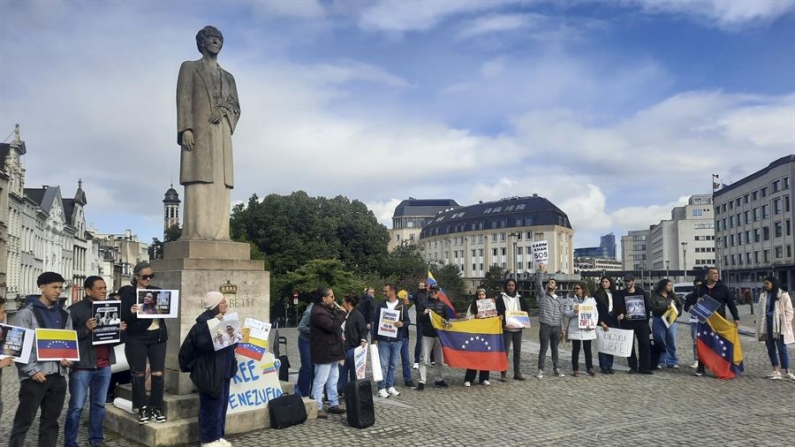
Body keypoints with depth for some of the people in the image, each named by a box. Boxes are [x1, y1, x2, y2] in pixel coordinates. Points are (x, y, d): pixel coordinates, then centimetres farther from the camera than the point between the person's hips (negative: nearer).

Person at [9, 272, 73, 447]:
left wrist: (67, 358, -5)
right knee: (23, 421, 1)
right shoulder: (26, 313, -3)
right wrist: (32, 371, -15)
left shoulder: (64, 315, 13)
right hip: (34, 376, -5)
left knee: (51, 421, 12)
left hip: (58, 375, 5)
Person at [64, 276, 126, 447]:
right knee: (76, 406, 0)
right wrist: (86, 329, -24)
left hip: (104, 366, 6)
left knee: (99, 404, 12)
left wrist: (120, 330, -2)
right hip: (82, 366, -5)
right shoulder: (76, 309, -7)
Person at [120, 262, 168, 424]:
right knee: (139, 374, 3)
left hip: (157, 337, 3)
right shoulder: (127, 293, -1)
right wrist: (131, 311, -28)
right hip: (136, 339, -3)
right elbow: (122, 316, -8)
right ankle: (142, 409, 14)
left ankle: (156, 408, 11)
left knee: (158, 373, 1)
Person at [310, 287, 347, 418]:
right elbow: (333, 326, -28)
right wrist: (341, 313, -16)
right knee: (320, 381, -4)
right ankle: (317, 408, 3)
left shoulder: (327, 309, 14)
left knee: (333, 378, 16)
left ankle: (334, 404, 25)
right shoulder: (318, 312, -21)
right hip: (323, 352, -11)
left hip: (331, 351, 11)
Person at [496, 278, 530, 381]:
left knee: (518, 351, 9)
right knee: (505, 351, -4)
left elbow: (526, 310, 13)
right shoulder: (501, 298, 1)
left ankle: (517, 373, 17)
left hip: (518, 328, 4)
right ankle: (503, 374, 2)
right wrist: (501, 316, -27)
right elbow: (498, 311, -7)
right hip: (506, 328, -4)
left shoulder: (519, 298, 13)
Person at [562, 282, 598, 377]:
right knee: (576, 349, 3)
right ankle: (575, 369, 10)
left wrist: (593, 324, -8)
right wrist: (574, 312, -17)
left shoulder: (591, 300, 6)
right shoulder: (570, 301, 6)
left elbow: (595, 314, 6)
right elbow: (566, 313, 3)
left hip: (587, 330, 0)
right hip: (575, 329, 0)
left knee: (587, 349, 6)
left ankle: (589, 368, 18)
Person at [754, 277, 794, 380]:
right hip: (767, 325, 5)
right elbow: (760, 311, 11)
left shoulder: (783, 295, -4)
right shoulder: (763, 295, 8)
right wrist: (760, 325, 4)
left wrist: (786, 323, -11)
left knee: (782, 348, 0)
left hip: (779, 325, -4)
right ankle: (776, 371, 15)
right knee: (771, 348, 8)